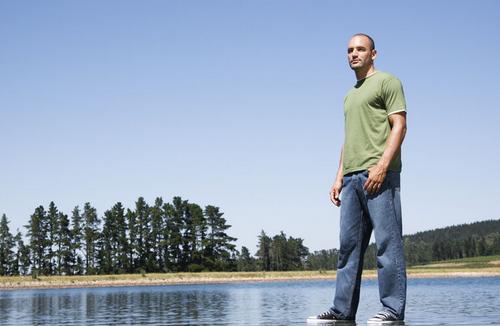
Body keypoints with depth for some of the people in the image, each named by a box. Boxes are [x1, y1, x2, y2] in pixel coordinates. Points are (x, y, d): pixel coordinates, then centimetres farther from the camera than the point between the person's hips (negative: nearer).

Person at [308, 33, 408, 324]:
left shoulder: (387, 82, 3)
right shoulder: (350, 95, 27)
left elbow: (399, 125, -7)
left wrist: (382, 165, -18)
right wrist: (339, 177, 18)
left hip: (379, 174, -8)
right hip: (352, 177, 8)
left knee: (388, 242, -8)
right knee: (349, 245, 6)